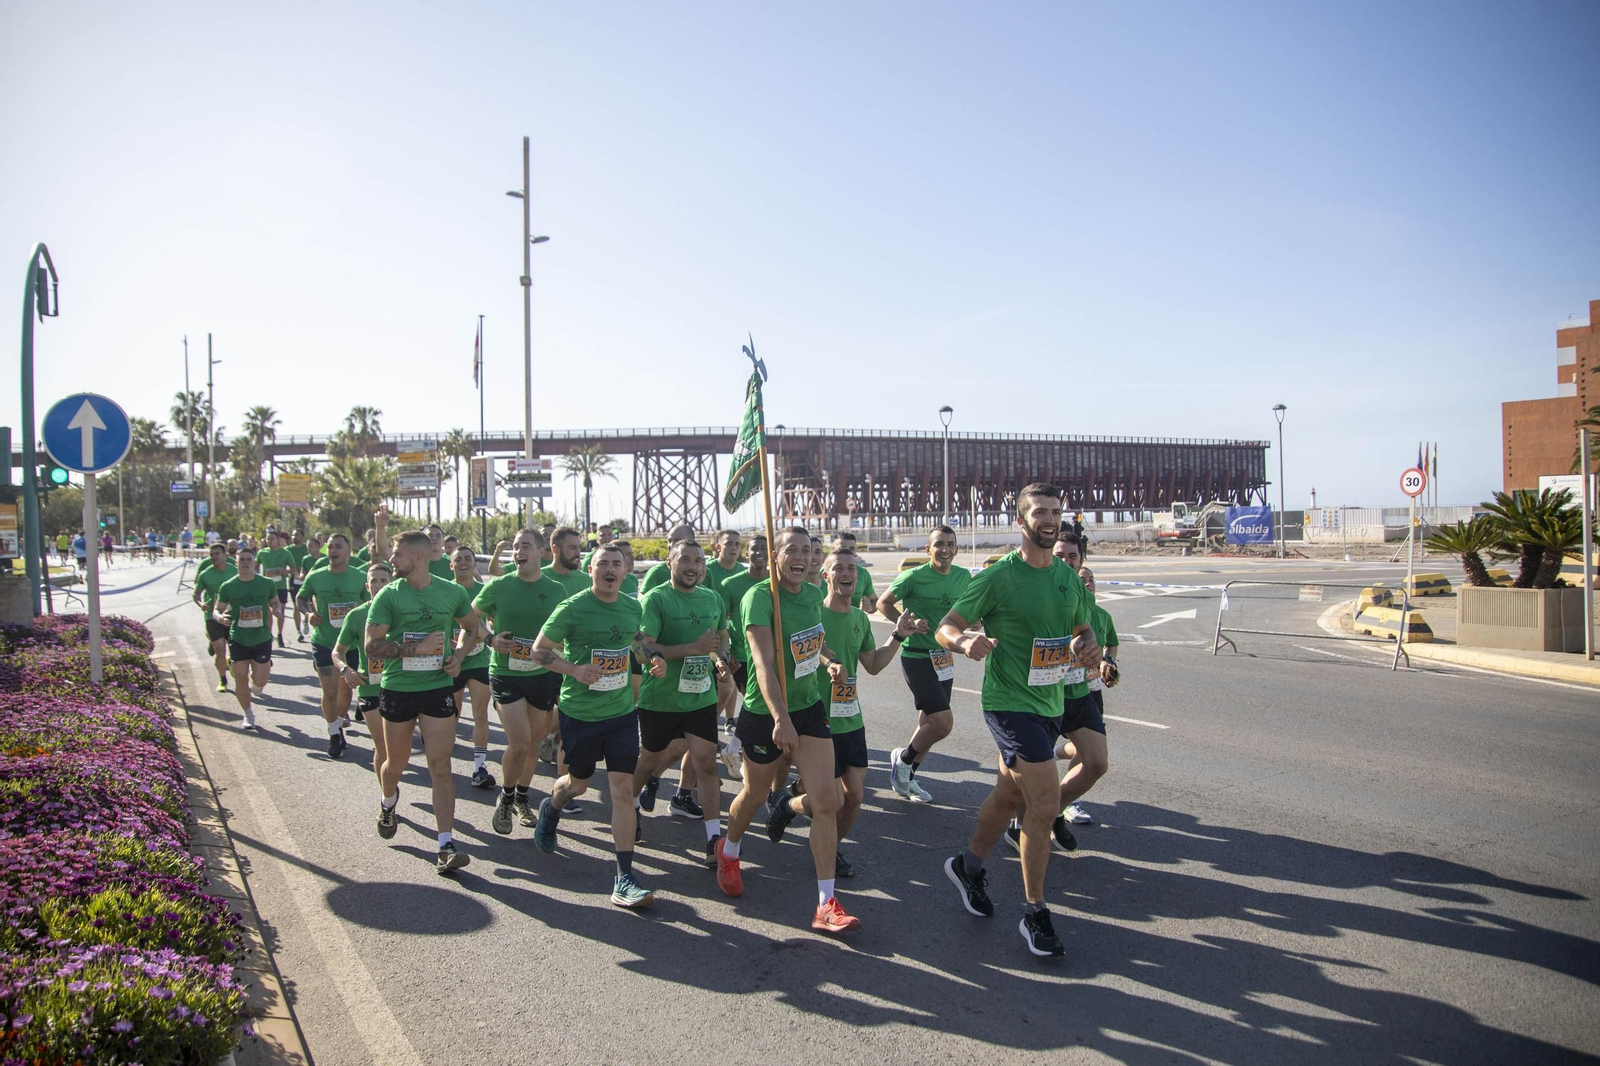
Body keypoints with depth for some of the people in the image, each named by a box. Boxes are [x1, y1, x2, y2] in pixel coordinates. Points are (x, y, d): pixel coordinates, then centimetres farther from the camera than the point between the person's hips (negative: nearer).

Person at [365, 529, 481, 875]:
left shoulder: (452, 592, -1)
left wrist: (458, 656, -2)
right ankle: (388, 802, 51)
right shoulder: (389, 595, -7)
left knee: (440, 765, -6)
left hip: (438, 688, 0)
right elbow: (372, 646, -13)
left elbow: (471, 628, 16)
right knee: (396, 763, 16)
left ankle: (446, 846, -4)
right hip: (396, 689, 0)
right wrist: (418, 648, -22)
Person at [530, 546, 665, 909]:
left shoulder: (633, 607, 2)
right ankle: (550, 809, 55)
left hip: (621, 712, 3)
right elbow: (539, 650, -7)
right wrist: (573, 669, -23)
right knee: (578, 783, 16)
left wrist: (652, 660, 0)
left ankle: (624, 879, -3)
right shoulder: (572, 608, -12)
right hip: (579, 713, -2)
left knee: (623, 789, -6)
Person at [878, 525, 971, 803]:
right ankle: (903, 758, 12)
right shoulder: (914, 576, -15)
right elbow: (884, 603, -4)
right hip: (917, 657, -7)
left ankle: (907, 778, 31)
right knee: (943, 722, -14)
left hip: (944, 657, 7)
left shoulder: (963, 577, 2)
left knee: (928, 722, 14)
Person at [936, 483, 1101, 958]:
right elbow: (946, 627, -11)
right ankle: (1034, 913, 4)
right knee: (1044, 806, -11)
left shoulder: (1068, 576, 6)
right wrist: (966, 641, -34)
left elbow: (1083, 627, 19)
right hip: (1010, 702, -7)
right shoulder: (998, 577, -13)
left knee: (1010, 795, 19)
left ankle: (969, 866, 42)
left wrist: (1087, 645, -6)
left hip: (1051, 702, 7)